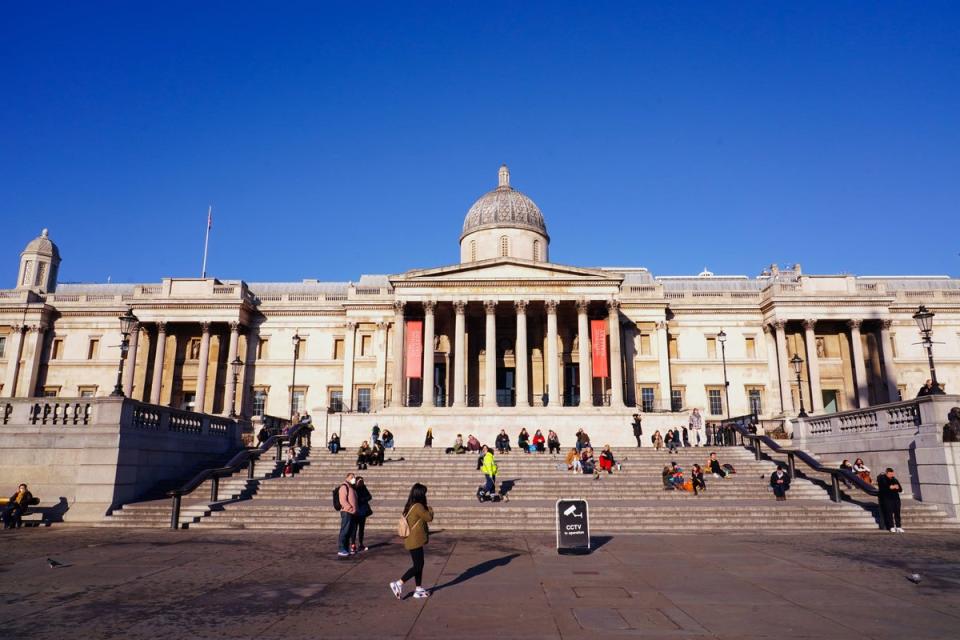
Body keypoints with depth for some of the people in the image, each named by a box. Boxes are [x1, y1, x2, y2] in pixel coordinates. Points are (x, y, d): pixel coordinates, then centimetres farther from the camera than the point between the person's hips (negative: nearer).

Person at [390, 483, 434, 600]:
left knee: (419, 565, 15)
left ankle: (419, 589, 21)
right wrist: (430, 510, 5)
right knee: (417, 566, -2)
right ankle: (398, 584, -2)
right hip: (415, 541, -9)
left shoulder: (409, 506, 8)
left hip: (412, 541, 9)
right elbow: (429, 517, -12)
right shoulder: (418, 507, -20)